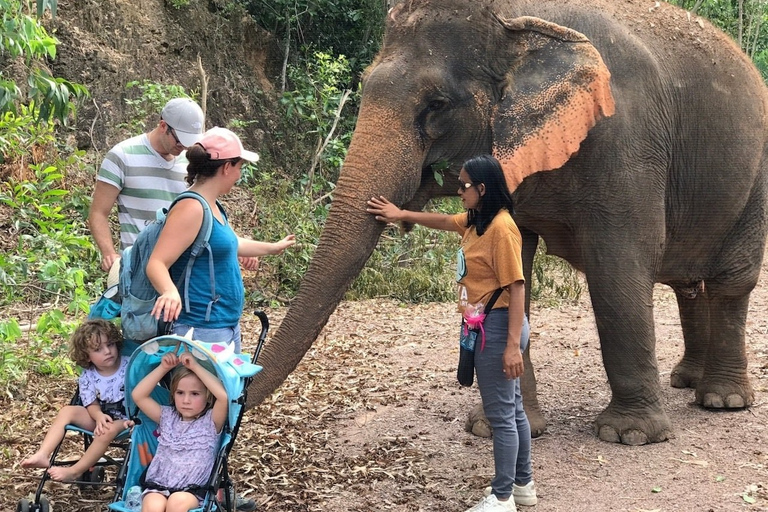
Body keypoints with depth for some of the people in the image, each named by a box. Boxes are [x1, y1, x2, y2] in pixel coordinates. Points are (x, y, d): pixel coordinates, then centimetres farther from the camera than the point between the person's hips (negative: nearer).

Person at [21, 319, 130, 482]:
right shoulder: (87, 376, -3)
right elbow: (92, 404, -3)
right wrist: (99, 416, -26)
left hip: (125, 419, -5)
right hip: (101, 417, 5)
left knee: (109, 430, -36)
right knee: (67, 411, -13)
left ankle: (74, 471, -28)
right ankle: (42, 456, -24)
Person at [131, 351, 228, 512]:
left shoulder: (211, 421, 2)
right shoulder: (167, 416, 14)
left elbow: (224, 396, -18)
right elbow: (138, 395, 6)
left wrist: (195, 366, -14)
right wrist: (163, 368, -1)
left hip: (193, 491, -3)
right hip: (158, 486, 3)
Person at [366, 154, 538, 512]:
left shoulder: (501, 227, -19)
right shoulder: (474, 221, 9)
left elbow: (517, 286, -22)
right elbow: (444, 221, 29)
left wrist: (513, 345, -24)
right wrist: (401, 215, 23)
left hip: (498, 328, -10)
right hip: (485, 327, 10)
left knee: (501, 414, -2)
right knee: (511, 409, 16)